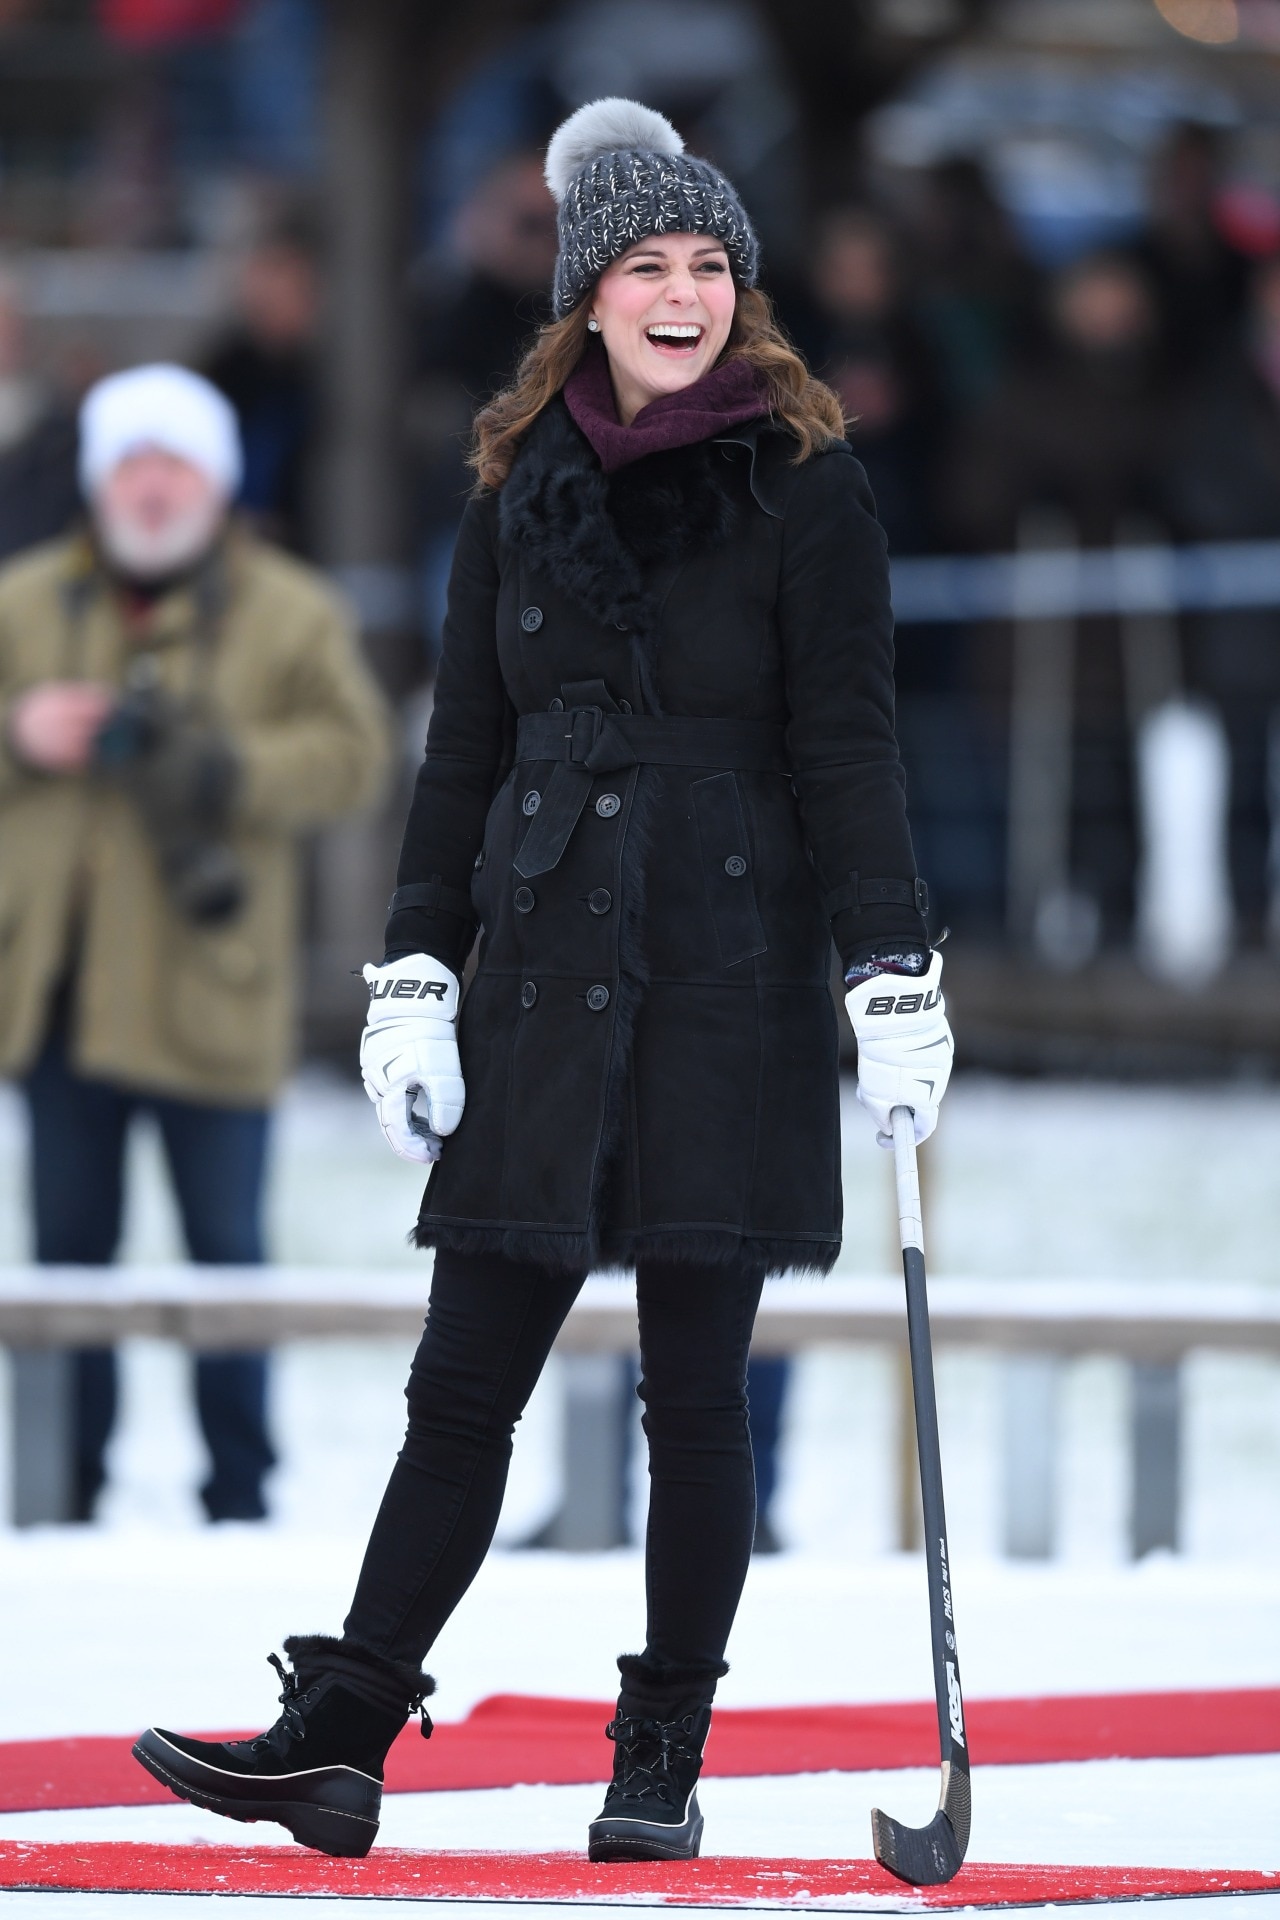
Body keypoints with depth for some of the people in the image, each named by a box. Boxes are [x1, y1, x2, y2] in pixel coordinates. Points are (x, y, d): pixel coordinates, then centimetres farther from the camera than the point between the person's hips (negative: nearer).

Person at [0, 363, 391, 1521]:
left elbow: (350, 754, -6)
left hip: (207, 992, -3)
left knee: (225, 1251, 0)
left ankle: (239, 1499, 7)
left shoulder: (287, 615, 2)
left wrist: (219, 767, -20)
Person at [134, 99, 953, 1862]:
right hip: (548, 975, 3)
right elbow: (467, 746, 13)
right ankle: (337, 1739, 1)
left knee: (694, 1393, 1)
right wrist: (415, 974, 7)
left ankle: (665, 1764, 9)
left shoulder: (806, 490, -2)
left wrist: (894, 975, -13)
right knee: (465, 1379, 2)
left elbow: (848, 747, -5)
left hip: (732, 981, -3)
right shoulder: (523, 488, 10)